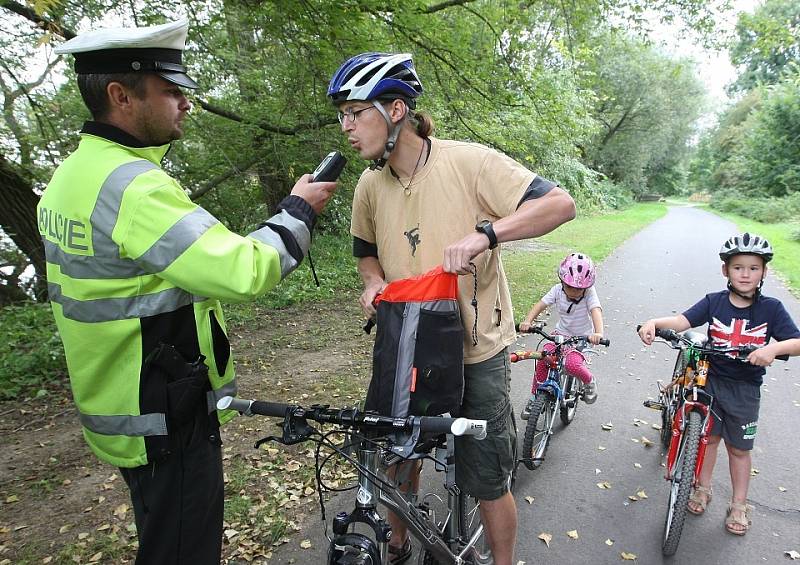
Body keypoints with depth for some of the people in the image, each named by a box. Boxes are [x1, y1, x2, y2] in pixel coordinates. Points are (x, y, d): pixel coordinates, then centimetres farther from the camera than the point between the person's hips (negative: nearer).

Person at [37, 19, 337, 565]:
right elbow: (244, 270, -31)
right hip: (167, 419, -10)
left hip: (120, 404, 10)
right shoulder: (133, 184, -25)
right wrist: (299, 208, -16)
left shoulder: (72, 174, 7)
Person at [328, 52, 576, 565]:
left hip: (476, 354, -5)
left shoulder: (469, 161, -16)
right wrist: (374, 282, -5)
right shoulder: (370, 185, 0)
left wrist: (485, 233, -33)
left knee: (487, 483, 8)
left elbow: (560, 203, -19)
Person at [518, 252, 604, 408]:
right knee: (542, 360, -15)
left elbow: (596, 311, -34)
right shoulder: (557, 290, -11)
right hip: (561, 333, 3)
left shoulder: (589, 293, -19)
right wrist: (527, 321, -35)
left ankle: (589, 381, 8)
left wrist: (598, 333, -53)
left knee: (572, 364, -28)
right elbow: (540, 305, -16)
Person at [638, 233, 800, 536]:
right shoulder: (714, 302, -7)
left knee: (739, 447, 12)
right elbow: (683, 320, -20)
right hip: (711, 380, 1)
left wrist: (774, 347, -34)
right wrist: (654, 323, -39)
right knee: (709, 436, 15)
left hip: (745, 388, 0)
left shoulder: (771, 308, -7)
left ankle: (739, 505, 30)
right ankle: (703, 488, 35)